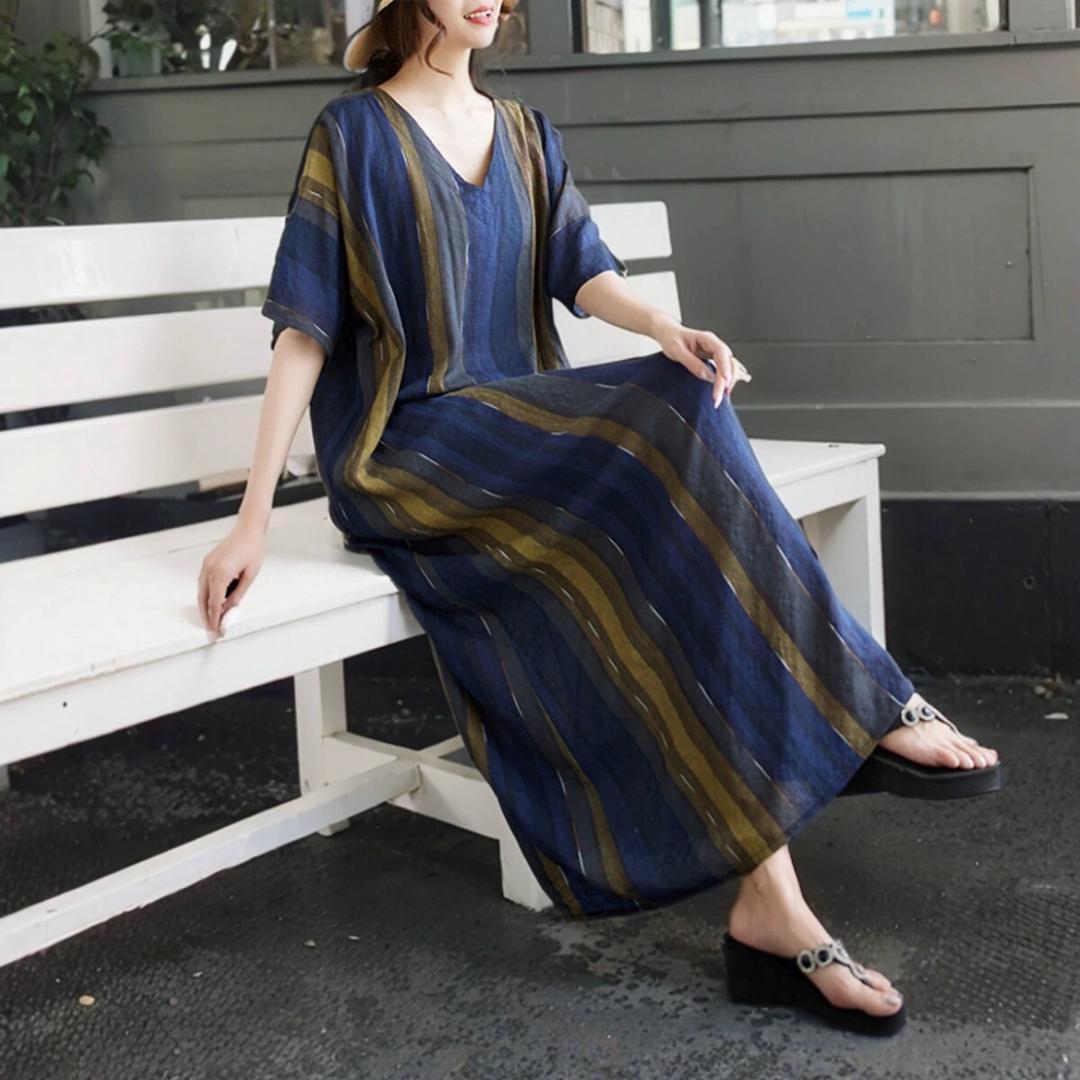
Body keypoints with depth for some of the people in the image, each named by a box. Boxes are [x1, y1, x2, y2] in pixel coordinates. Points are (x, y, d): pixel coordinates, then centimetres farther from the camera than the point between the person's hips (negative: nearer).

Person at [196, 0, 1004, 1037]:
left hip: (527, 430, 5)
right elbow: (303, 329, -6)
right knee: (662, 449, -30)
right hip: (406, 451, -5)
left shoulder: (524, 134, 16)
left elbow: (583, 271, 2)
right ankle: (866, 708, -19)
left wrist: (667, 330, -23)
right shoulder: (353, 134, 0)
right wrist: (253, 520, -15)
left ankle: (768, 901, -29)